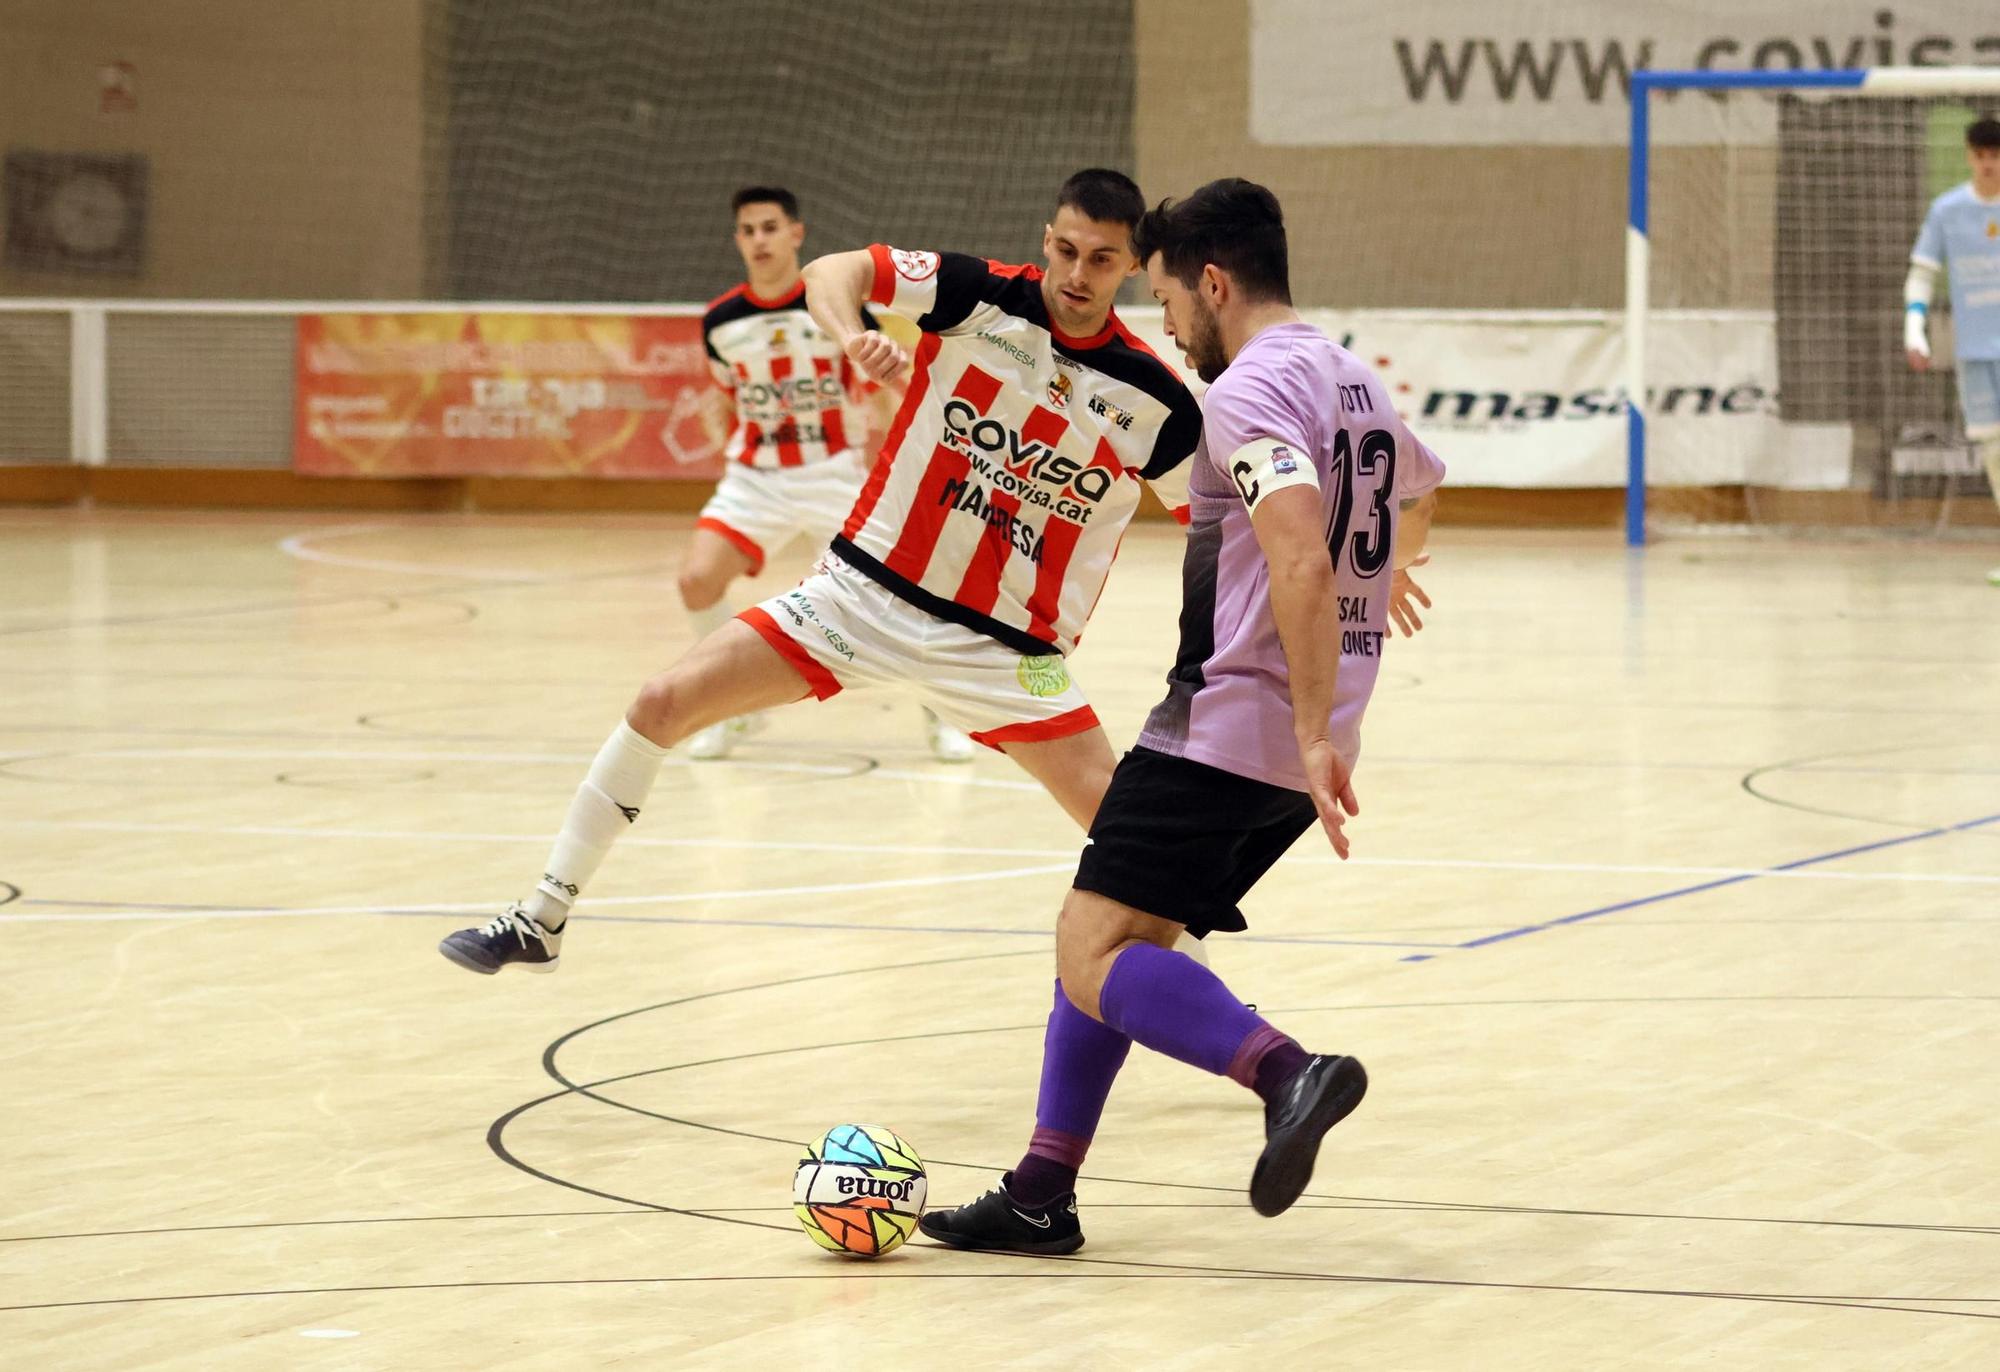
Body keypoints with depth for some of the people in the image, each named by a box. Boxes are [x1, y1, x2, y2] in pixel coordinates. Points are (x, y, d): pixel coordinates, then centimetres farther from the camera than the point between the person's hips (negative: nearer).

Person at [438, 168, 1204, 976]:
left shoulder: (1153, 400, -9)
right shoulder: (982, 297, -10)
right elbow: (832, 272, -19)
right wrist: (851, 336, -41)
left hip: (1003, 641, -1)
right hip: (866, 592, 1)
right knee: (663, 704, -7)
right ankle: (541, 922, 7)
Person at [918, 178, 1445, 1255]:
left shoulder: (1250, 389, -13)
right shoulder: (1357, 382, 17)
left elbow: (1301, 564, -27)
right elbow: (1418, 490, 40)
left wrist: (1315, 731, -29)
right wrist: (1369, 587, 58)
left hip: (1229, 722, -10)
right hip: (1298, 739, 10)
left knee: (1097, 956, -14)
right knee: (1101, 935, 15)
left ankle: (1287, 1072, -33)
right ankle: (1041, 1196, 15)